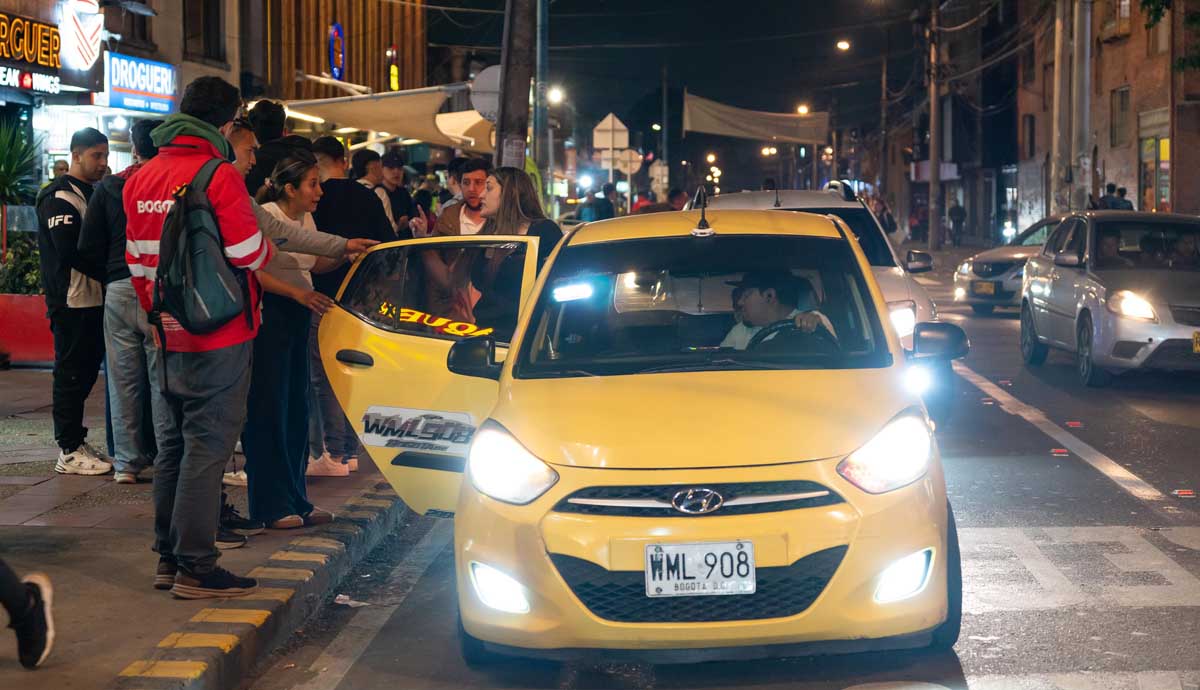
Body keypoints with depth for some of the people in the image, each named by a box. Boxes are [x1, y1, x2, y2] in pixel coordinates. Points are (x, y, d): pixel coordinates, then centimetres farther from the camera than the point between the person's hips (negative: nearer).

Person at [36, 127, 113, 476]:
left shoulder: (91, 194, 18)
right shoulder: (60, 198, -11)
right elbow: (70, 251, -20)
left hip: (92, 300, 9)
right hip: (72, 302, -9)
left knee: (86, 372, 13)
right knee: (71, 375, -4)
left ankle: (76, 443, 21)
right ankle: (69, 453, 1)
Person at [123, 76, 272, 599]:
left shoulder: (141, 178, 9)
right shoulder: (219, 176, -15)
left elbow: (136, 260, 15)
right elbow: (247, 253, -16)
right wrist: (269, 252, 6)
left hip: (166, 338, 7)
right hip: (218, 338, -7)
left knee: (172, 447, 15)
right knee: (206, 448, -3)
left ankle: (169, 557, 22)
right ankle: (196, 568, -1)